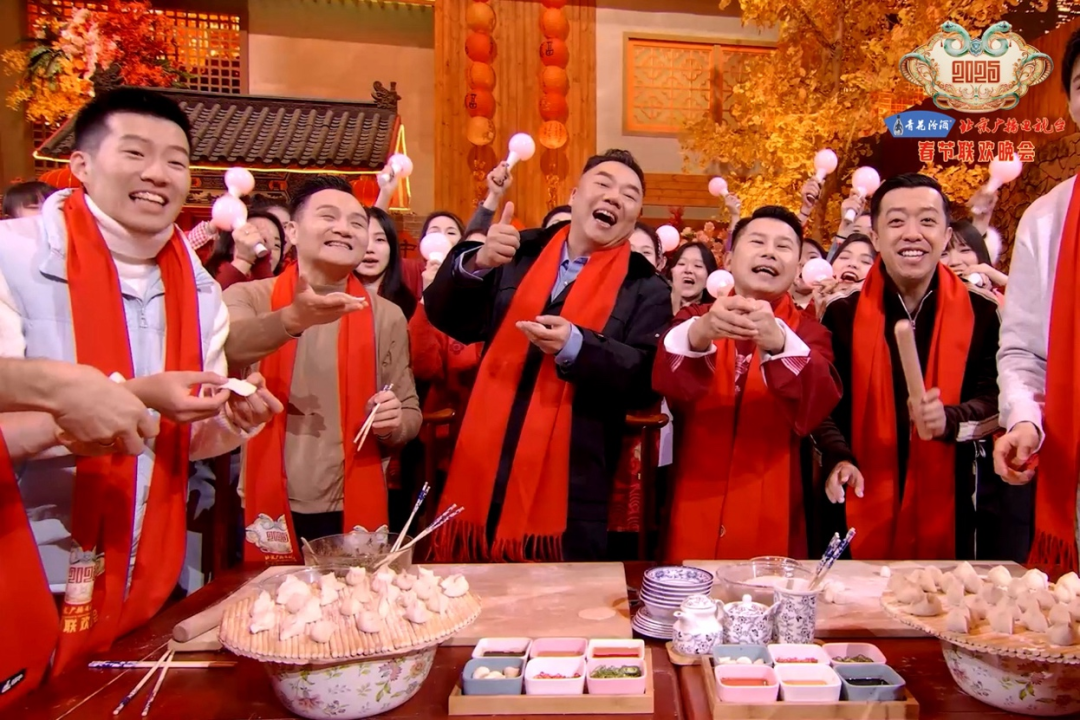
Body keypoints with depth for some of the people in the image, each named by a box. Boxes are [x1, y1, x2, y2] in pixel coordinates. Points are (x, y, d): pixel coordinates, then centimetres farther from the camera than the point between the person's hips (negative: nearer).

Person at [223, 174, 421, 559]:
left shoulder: (386, 316, 4)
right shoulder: (249, 297, -1)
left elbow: (410, 415, 9)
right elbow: (227, 345, -24)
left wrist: (394, 422, -14)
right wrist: (292, 319, -43)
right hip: (266, 512, -1)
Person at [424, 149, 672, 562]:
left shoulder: (645, 287, 2)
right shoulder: (520, 254, 9)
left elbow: (647, 381, -8)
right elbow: (446, 318, 6)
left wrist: (575, 346, -24)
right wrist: (476, 263, -14)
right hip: (482, 480, 3)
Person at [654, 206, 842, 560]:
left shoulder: (808, 331, 3)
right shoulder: (695, 319, 4)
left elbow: (817, 407, -18)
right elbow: (665, 384, -17)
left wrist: (778, 342, -36)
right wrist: (698, 334, -37)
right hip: (695, 514, 0)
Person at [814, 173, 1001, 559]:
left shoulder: (980, 313, 1)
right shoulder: (843, 315, -1)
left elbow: (996, 400, 1)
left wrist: (950, 419, -19)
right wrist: (838, 458, -13)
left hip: (945, 507, 1)